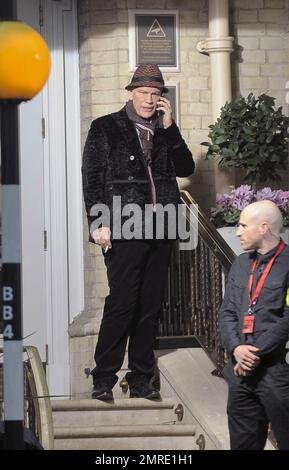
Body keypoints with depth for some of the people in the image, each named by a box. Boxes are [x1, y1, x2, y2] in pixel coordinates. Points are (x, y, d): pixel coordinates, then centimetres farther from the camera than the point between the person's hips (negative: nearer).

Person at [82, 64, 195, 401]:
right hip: (124, 231, -5)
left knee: (150, 307, 7)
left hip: (159, 231, 5)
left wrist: (169, 127, -2)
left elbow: (186, 168, 6)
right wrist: (99, 223, -11)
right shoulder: (105, 128, 2)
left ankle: (141, 379, 14)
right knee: (122, 303, -9)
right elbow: (91, 179, -2)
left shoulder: (165, 132, 15)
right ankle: (103, 380, -2)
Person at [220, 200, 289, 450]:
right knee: (243, 442, 12)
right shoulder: (241, 263, 15)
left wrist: (256, 353, -14)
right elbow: (227, 311, 11)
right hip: (242, 372, 7)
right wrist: (236, 348, -7)